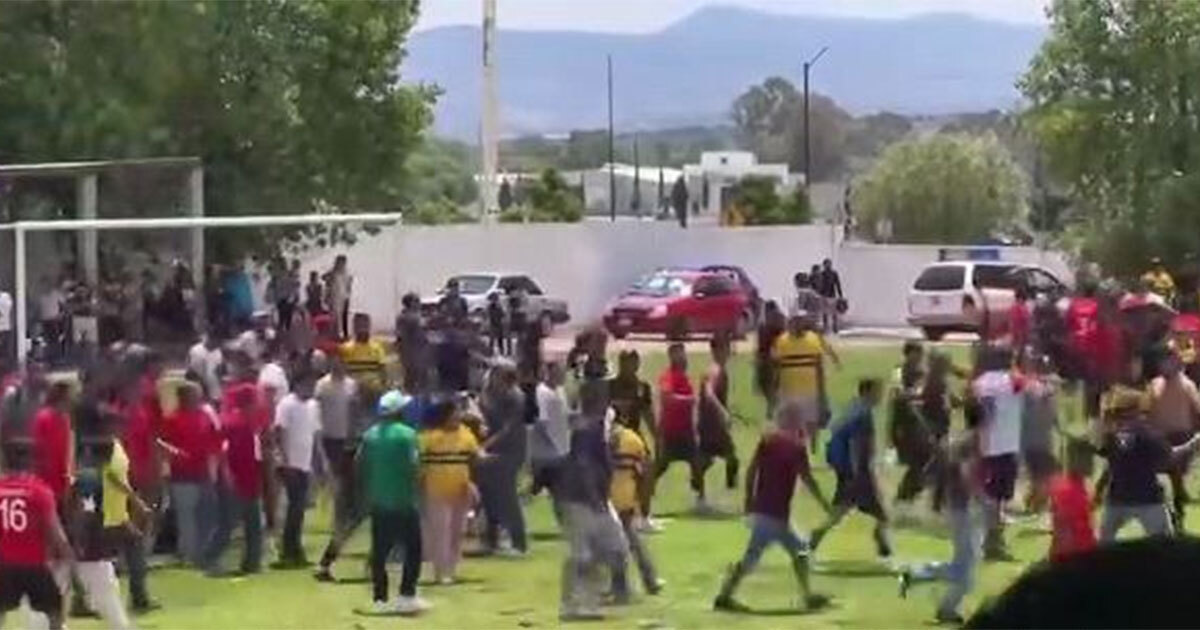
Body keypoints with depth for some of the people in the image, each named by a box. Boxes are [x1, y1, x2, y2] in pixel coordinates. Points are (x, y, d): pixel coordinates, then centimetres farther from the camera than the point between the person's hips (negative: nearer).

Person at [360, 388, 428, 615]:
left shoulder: (370, 435, 4)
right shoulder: (406, 434, -12)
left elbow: (361, 467, 7)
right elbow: (414, 467, -18)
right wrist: (414, 488, 0)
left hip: (377, 502, 5)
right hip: (403, 501, -5)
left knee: (379, 551, 8)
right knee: (412, 548, 5)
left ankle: (380, 598, 8)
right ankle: (407, 596, -1)